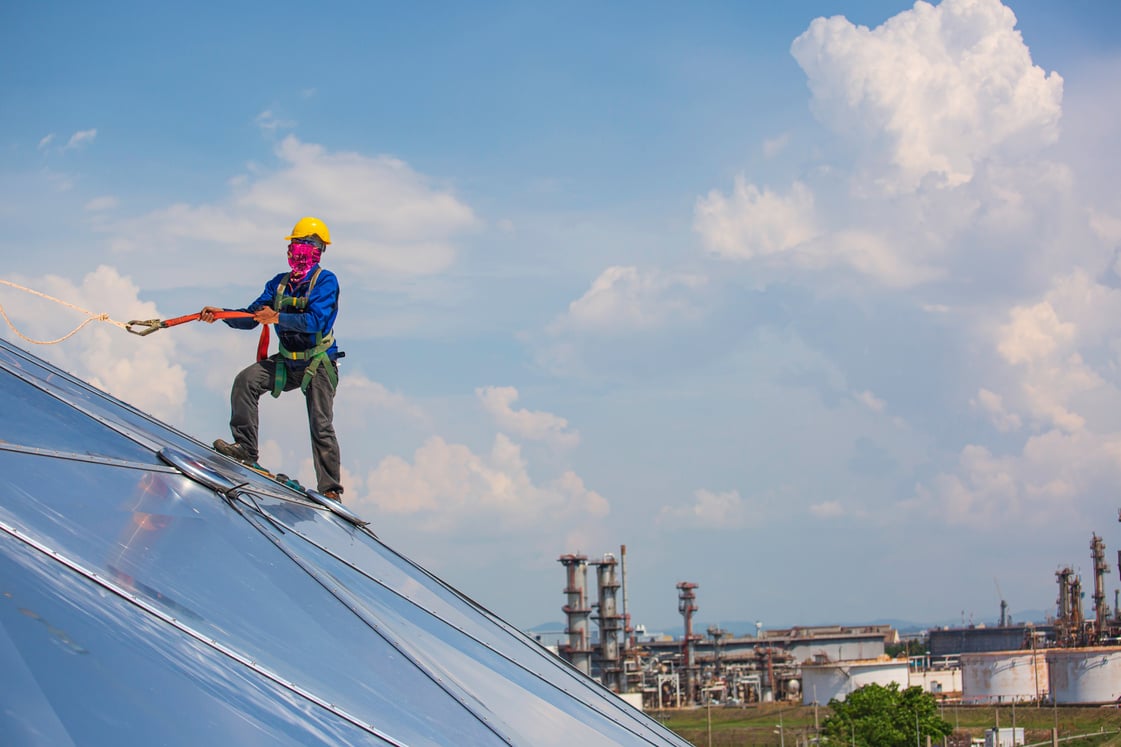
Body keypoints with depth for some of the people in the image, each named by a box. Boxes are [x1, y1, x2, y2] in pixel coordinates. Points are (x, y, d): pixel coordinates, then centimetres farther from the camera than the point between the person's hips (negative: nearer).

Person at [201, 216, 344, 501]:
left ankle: (330, 489, -2)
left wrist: (278, 318, -36)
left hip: (318, 364, -6)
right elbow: (251, 317, 5)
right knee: (245, 381, -15)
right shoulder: (279, 283, 7)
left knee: (321, 426, -8)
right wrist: (221, 314, -11)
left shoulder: (326, 281, -13)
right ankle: (245, 447, -12)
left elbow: (315, 320, -27)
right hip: (287, 362, 6)